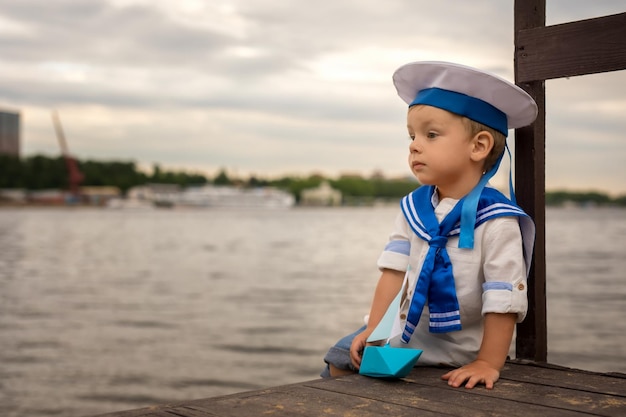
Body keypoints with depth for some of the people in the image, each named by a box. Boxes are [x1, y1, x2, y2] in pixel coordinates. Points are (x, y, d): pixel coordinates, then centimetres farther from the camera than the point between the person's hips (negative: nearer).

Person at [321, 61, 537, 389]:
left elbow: (503, 301, -22)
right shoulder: (413, 207, 0)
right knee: (340, 359, 4)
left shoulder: (496, 222, -22)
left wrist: (488, 364, -22)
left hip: (458, 355, -5)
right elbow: (394, 270, -2)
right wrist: (374, 328, -9)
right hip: (404, 336, 5)